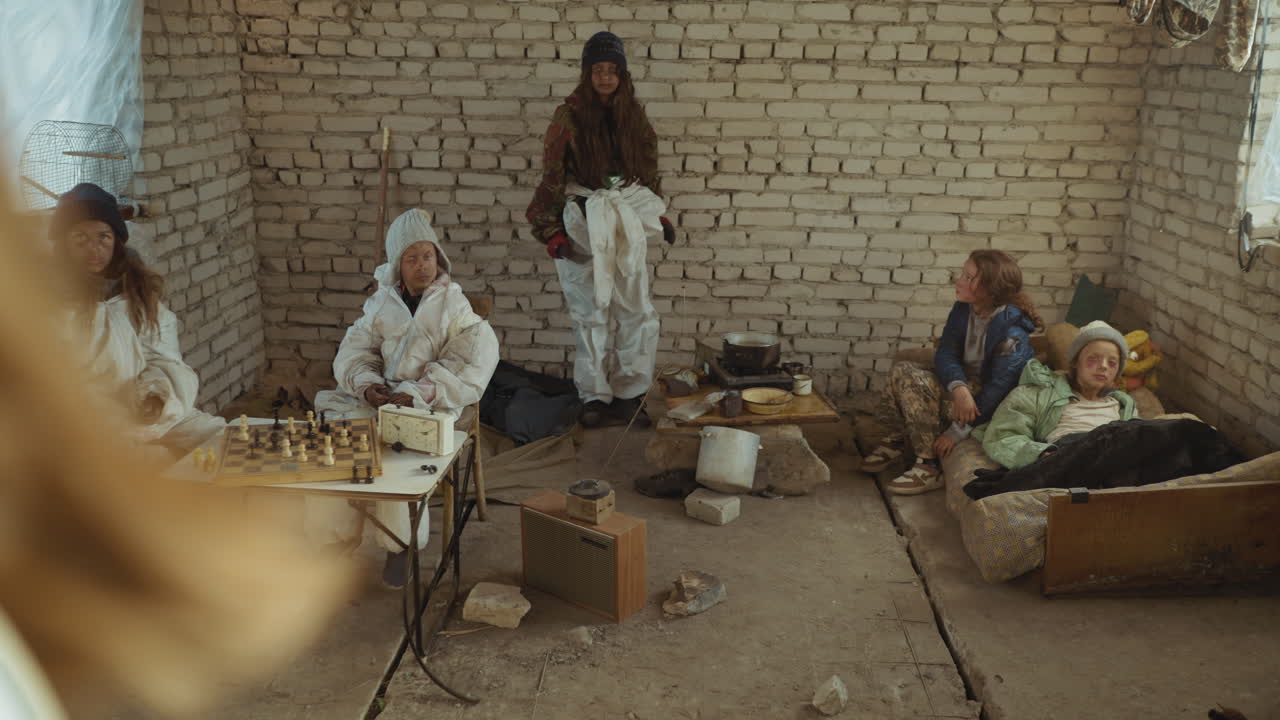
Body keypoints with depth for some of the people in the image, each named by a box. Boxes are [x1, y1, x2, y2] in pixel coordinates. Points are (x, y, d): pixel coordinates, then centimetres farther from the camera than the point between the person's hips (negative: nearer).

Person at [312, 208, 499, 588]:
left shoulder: (453, 304, -2)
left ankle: (401, 544, -11)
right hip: (378, 396, 4)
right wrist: (367, 384, -15)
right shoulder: (382, 303, 8)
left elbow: (469, 364, -12)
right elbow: (353, 353, 8)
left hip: (429, 404, -4)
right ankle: (339, 532, 0)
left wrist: (416, 394, -22)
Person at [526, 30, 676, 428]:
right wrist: (551, 230, -11)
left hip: (628, 221, 4)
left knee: (639, 313, 2)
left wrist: (659, 216, 13)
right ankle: (594, 396, 13)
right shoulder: (570, 116, -5)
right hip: (584, 222, -4)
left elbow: (649, 168, 16)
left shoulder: (632, 114, 8)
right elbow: (552, 175, -6)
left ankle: (629, 394, 13)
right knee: (590, 314, 3)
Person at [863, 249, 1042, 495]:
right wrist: (959, 388, -31)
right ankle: (902, 440, 2)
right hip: (965, 384, 8)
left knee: (917, 383, -25)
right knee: (902, 370, -11)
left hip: (991, 408, -7)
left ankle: (929, 466, -17)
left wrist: (958, 432, -26)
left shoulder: (1012, 331, -24)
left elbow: (998, 389, -25)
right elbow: (944, 353, -9)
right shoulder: (963, 309, -2)